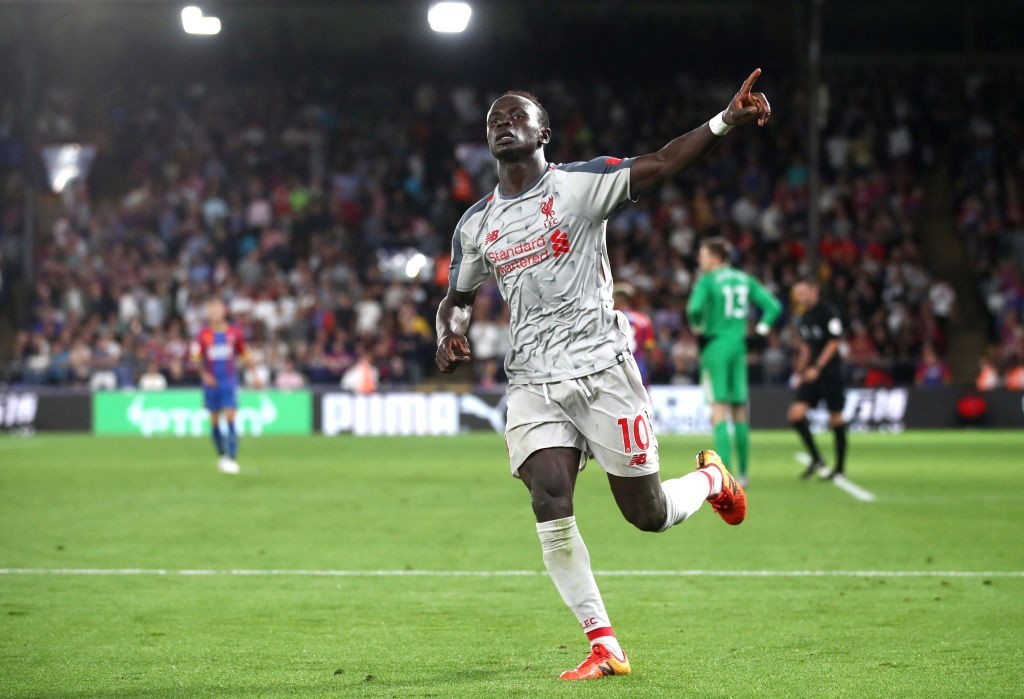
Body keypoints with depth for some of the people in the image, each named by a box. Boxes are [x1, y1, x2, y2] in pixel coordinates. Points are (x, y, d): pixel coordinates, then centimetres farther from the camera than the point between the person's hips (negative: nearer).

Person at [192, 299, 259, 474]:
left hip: (230, 382, -1)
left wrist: (253, 375, 10)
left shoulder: (234, 333, 1)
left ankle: (232, 458, -14)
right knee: (214, 422, 5)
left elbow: (245, 356, 12)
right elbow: (196, 359, 3)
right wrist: (204, 374, -13)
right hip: (211, 382, 1)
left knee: (230, 419, -11)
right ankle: (221, 455, 22)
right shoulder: (204, 335, 0)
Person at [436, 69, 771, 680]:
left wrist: (727, 120, -29)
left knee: (648, 514, 2)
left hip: (602, 370, -4)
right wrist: (451, 333, 1)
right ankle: (605, 648, -7)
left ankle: (712, 478, 39)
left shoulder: (579, 184, -4)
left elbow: (662, 165, -15)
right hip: (533, 383, 4)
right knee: (550, 504, -15)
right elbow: (459, 296, 24)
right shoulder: (476, 226, 11)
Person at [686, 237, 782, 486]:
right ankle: (743, 473, 14)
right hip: (739, 346, 5)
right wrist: (762, 328, 9)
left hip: (715, 346, -5)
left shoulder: (708, 280, -6)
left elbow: (695, 308, -21)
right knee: (739, 412, 11)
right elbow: (773, 305, 7)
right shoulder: (745, 280, 11)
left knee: (719, 410, -7)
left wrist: (697, 326, -2)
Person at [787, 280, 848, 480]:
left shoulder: (828, 313, -9)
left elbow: (834, 343, -14)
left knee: (835, 418, 0)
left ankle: (840, 467, 10)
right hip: (812, 374, 7)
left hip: (830, 372, -7)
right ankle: (816, 459, 2)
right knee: (796, 414, -8)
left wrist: (817, 367, -19)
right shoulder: (804, 318, 14)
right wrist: (800, 373, 17)